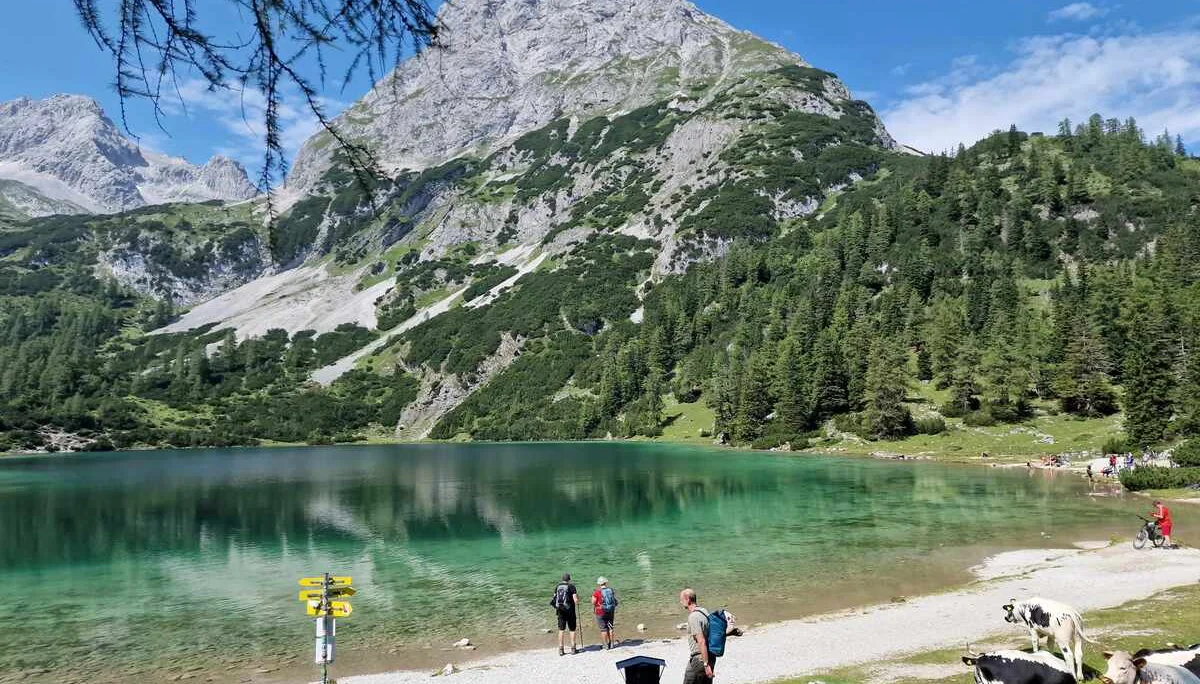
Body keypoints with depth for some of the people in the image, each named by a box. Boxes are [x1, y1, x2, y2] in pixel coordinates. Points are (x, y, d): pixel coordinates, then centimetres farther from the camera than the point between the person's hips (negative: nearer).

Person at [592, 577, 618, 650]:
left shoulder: (597, 592, -14)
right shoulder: (611, 590, 2)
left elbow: (593, 603, -11)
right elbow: (615, 601, 12)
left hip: (601, 612, -5)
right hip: (611, 611, 5)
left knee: (603, 629, 4)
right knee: (610, 628, 16)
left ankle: (605, 645, 5)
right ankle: (611, 644, 21)